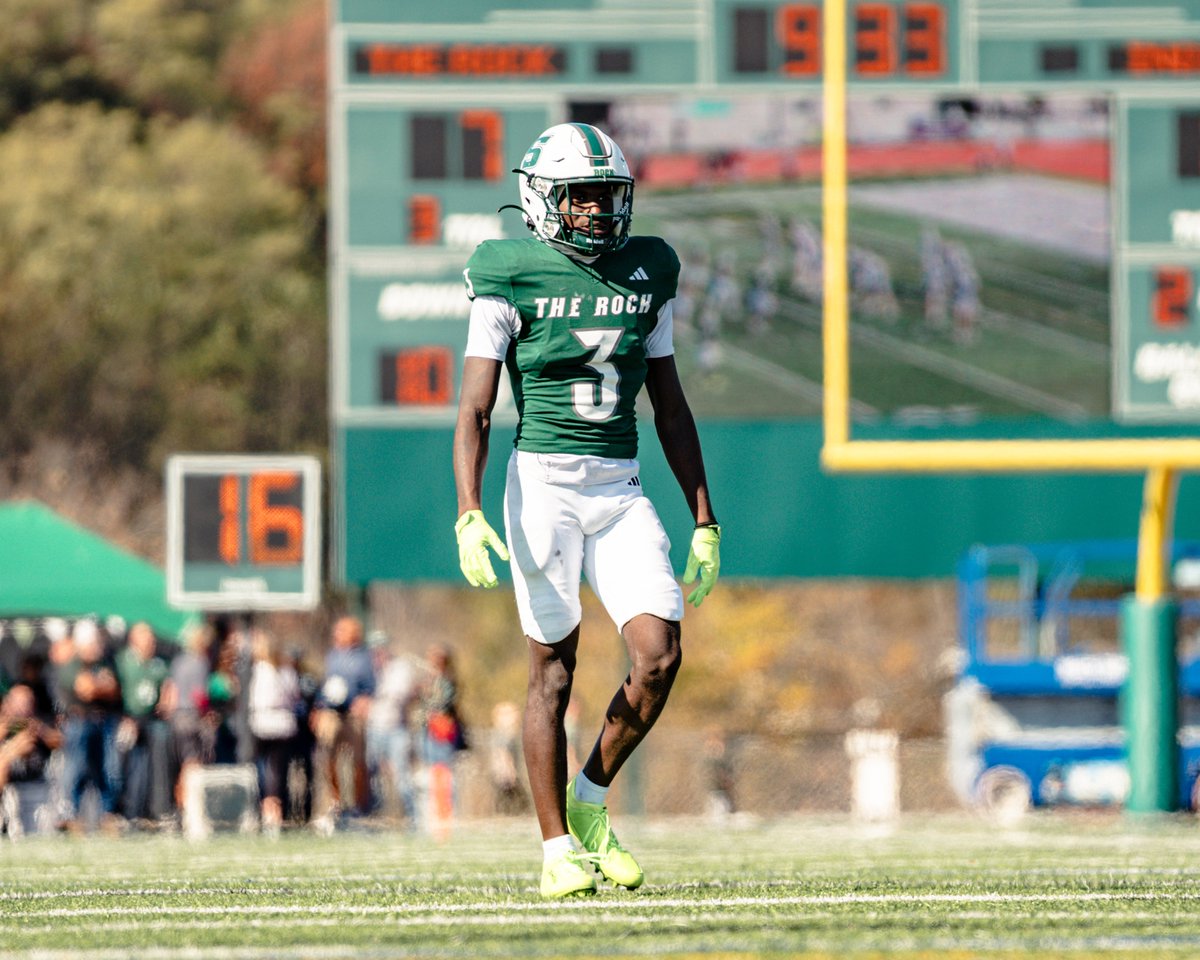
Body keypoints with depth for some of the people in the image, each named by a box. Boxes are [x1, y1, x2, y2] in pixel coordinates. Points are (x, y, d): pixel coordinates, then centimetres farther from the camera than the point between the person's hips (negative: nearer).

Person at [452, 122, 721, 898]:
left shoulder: (647, 276, 8)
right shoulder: (511, 281, -6)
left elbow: (670, 406, 14)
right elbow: (475, 411, -8)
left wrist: (705, 521, 12)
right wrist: (470, 515, -20)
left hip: (621, 491, 4)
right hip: (544, 484, -4)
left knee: (660, 655, -9)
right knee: (554, 669, -1)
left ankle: (592, 800, 13)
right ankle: (558, 849, 6)